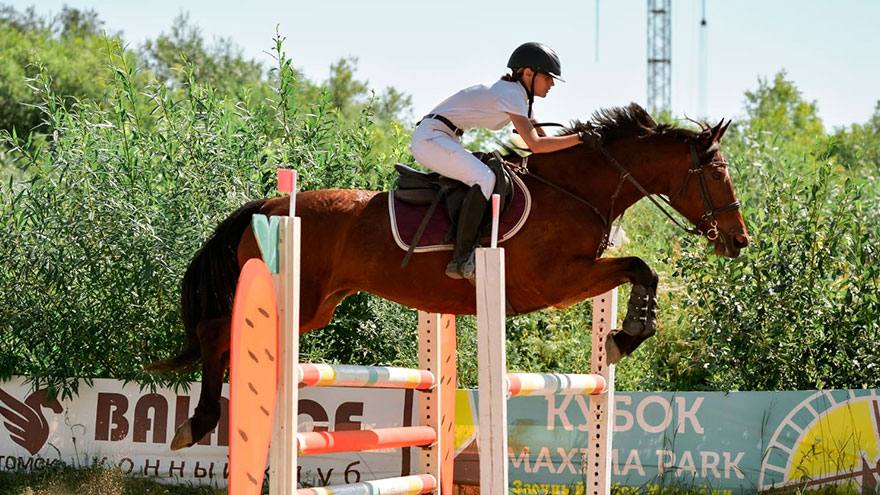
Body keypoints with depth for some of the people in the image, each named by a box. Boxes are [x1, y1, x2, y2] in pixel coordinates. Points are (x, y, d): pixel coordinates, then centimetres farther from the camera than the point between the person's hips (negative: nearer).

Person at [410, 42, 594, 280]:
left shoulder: (519, 96, 15)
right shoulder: (511, 94, -16)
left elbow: (542, 137, 20)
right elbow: (536, 145, -25)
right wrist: (580, 138, -23)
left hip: (440, 139, 11)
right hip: (431, 137, -11)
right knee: (485, 178, -25)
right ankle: (461, 259, -27)